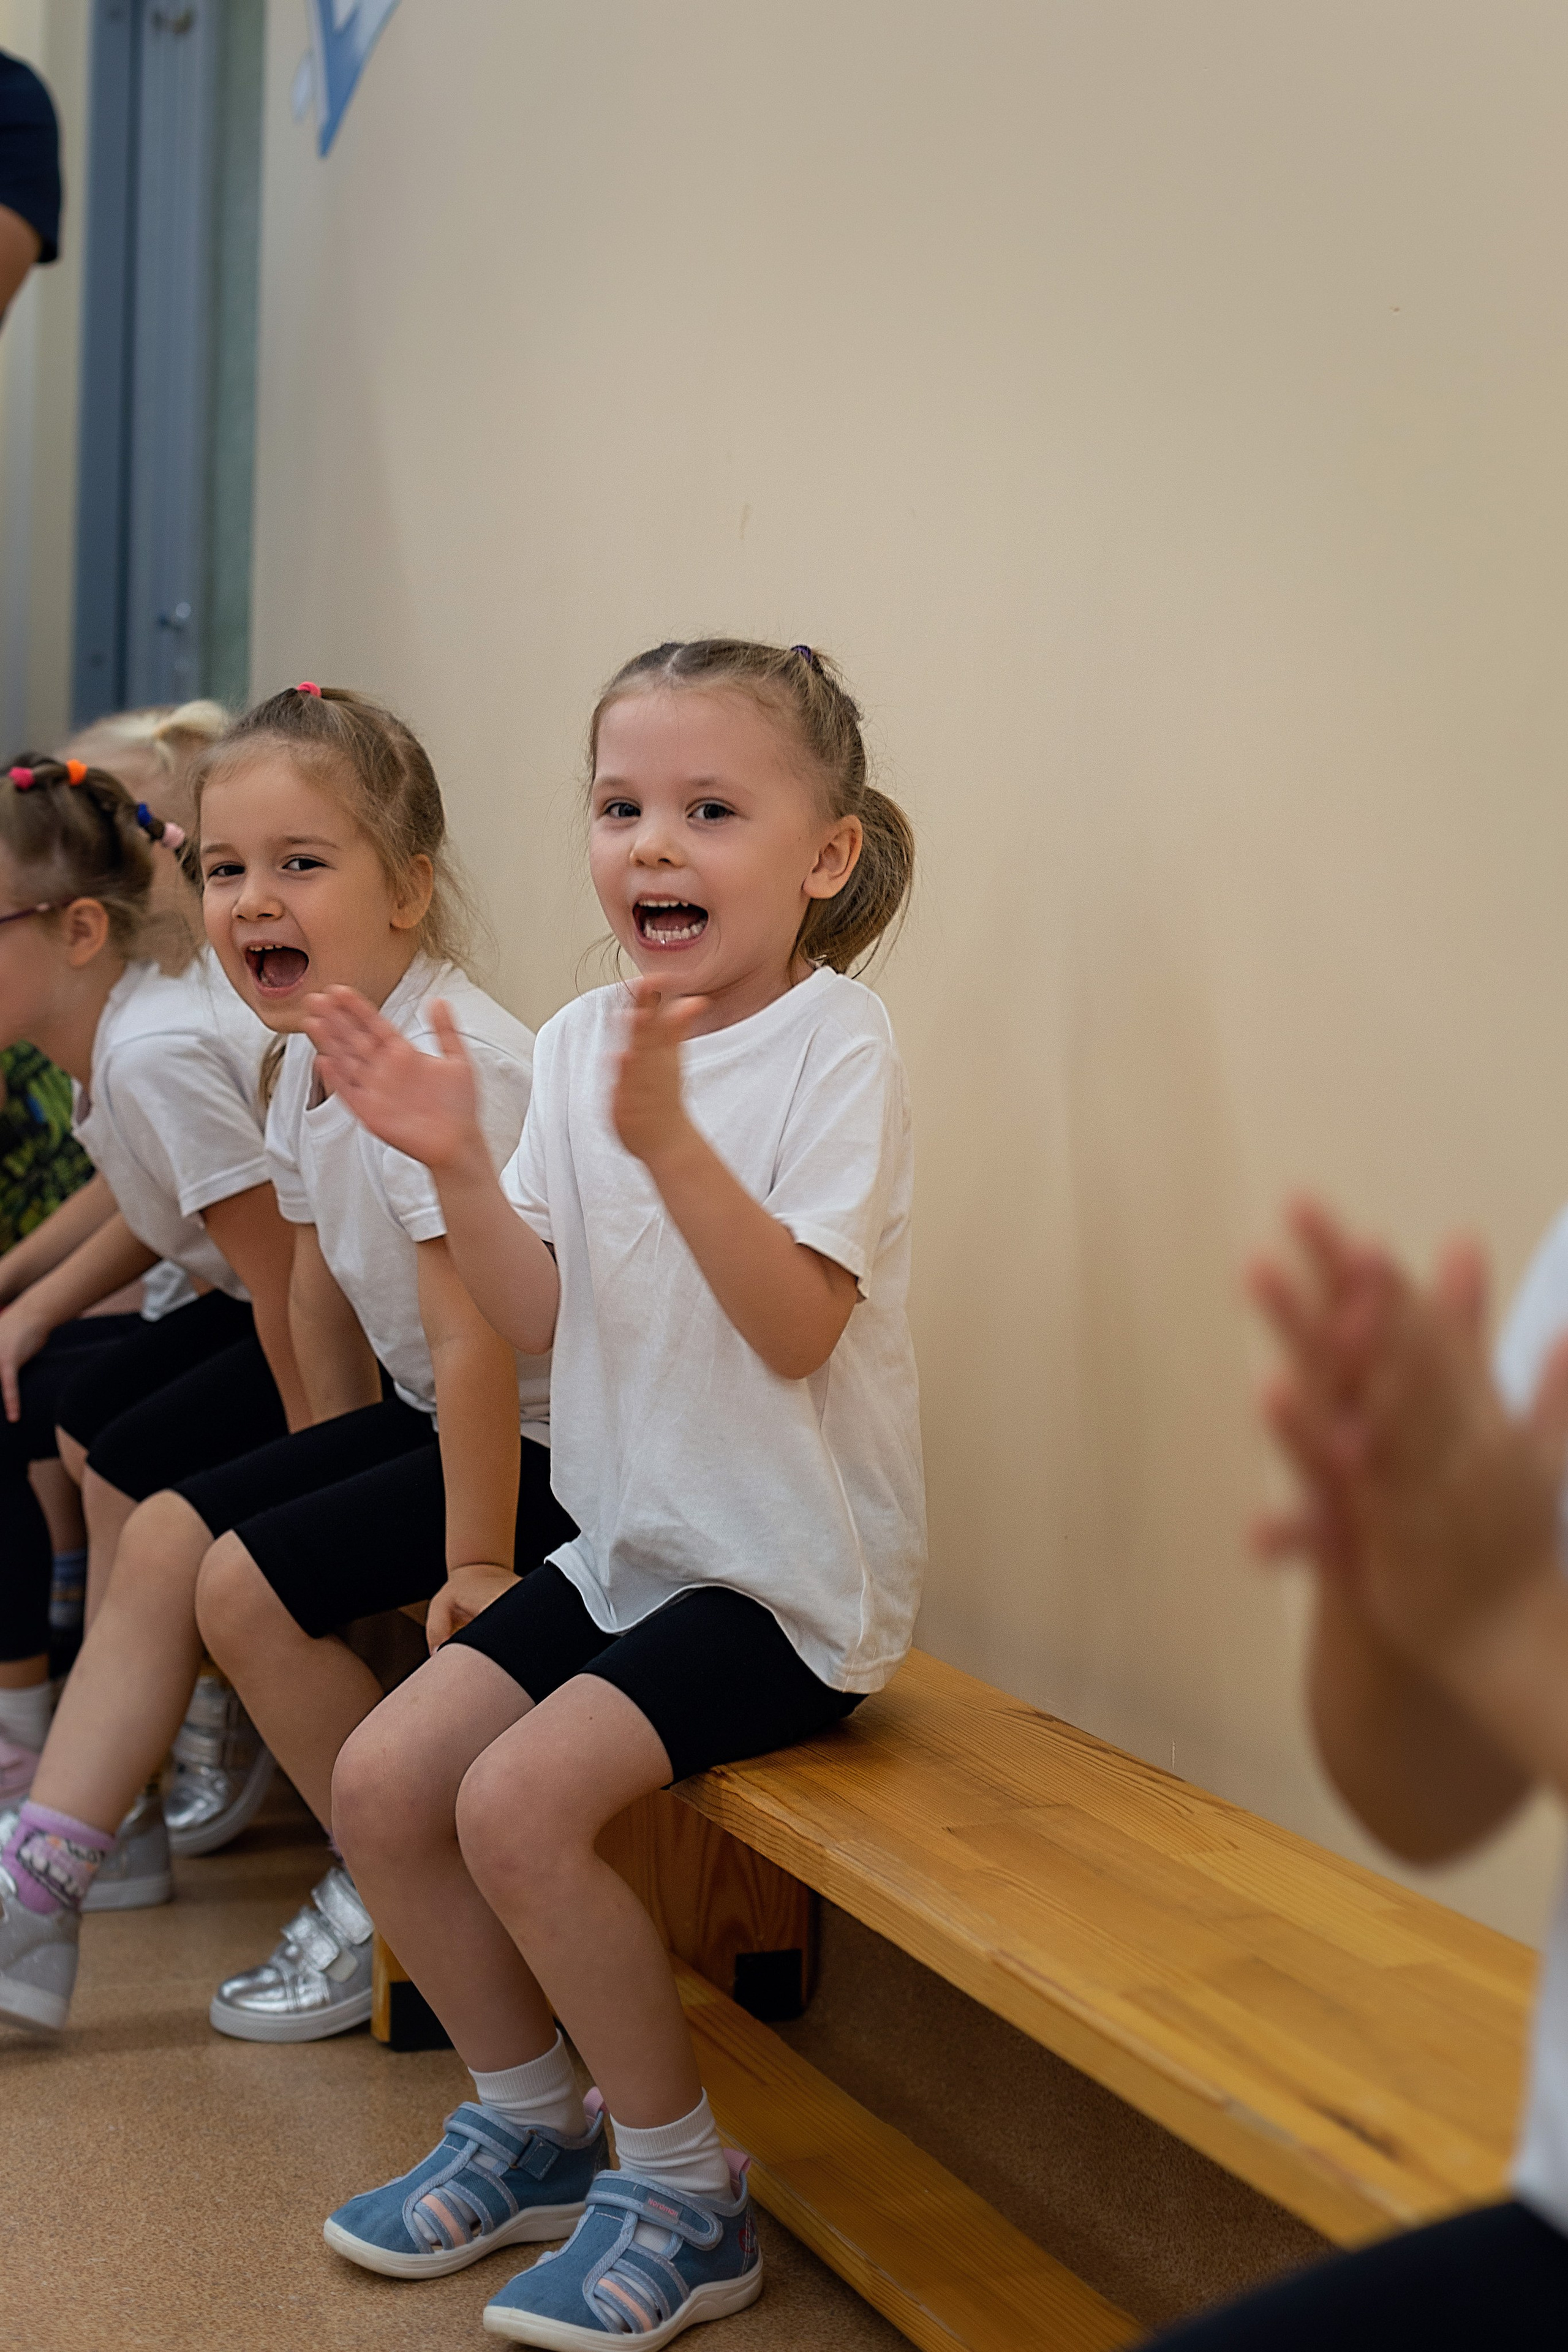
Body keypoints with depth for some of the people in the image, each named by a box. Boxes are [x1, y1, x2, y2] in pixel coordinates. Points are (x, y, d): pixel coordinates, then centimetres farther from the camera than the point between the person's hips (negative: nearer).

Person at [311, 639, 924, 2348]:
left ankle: (683, 2191, 0)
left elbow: (799, 1328, -24)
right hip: (626, 1544, 7)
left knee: (521, 1801, -21)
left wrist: (669, 1137, -36)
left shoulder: (834, 1044, -14)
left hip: (789, 1571, -7)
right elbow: (538, 1318, 2)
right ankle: (527, 2125, 21)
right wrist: (456, 1164, -14)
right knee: (381, 1779, -1)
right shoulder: (576, 1042, 4)